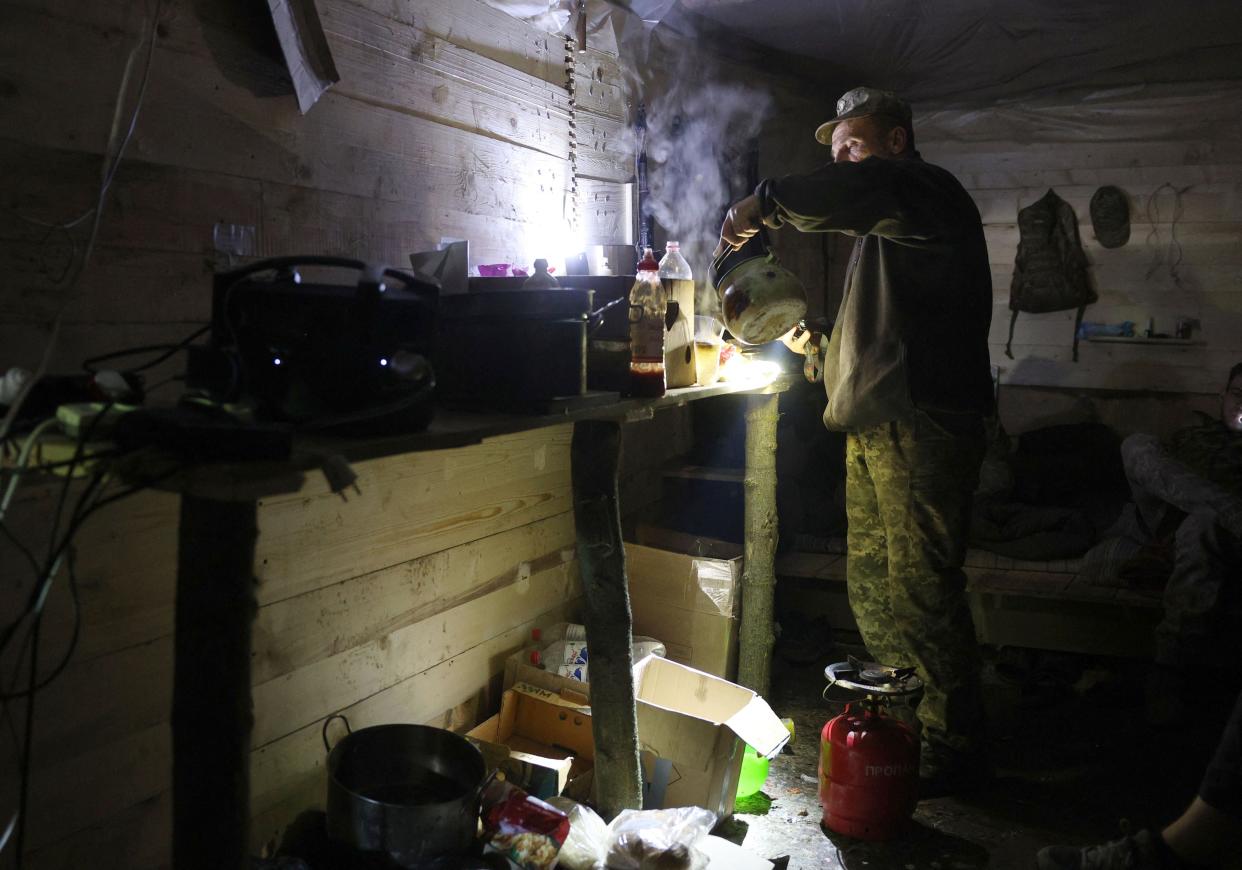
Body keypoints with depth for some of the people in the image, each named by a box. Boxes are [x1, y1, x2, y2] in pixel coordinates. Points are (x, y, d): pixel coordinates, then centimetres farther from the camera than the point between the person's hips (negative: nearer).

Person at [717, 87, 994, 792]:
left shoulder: (925, 190, -5)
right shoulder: (883, 225, 26)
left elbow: (850, 192, -29)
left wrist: (762, 203, -18)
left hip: (922, 423, -10)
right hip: (875, 425, 10)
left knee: (920, 589, -7)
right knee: (872, 582, 13)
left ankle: (951, 749, 6)